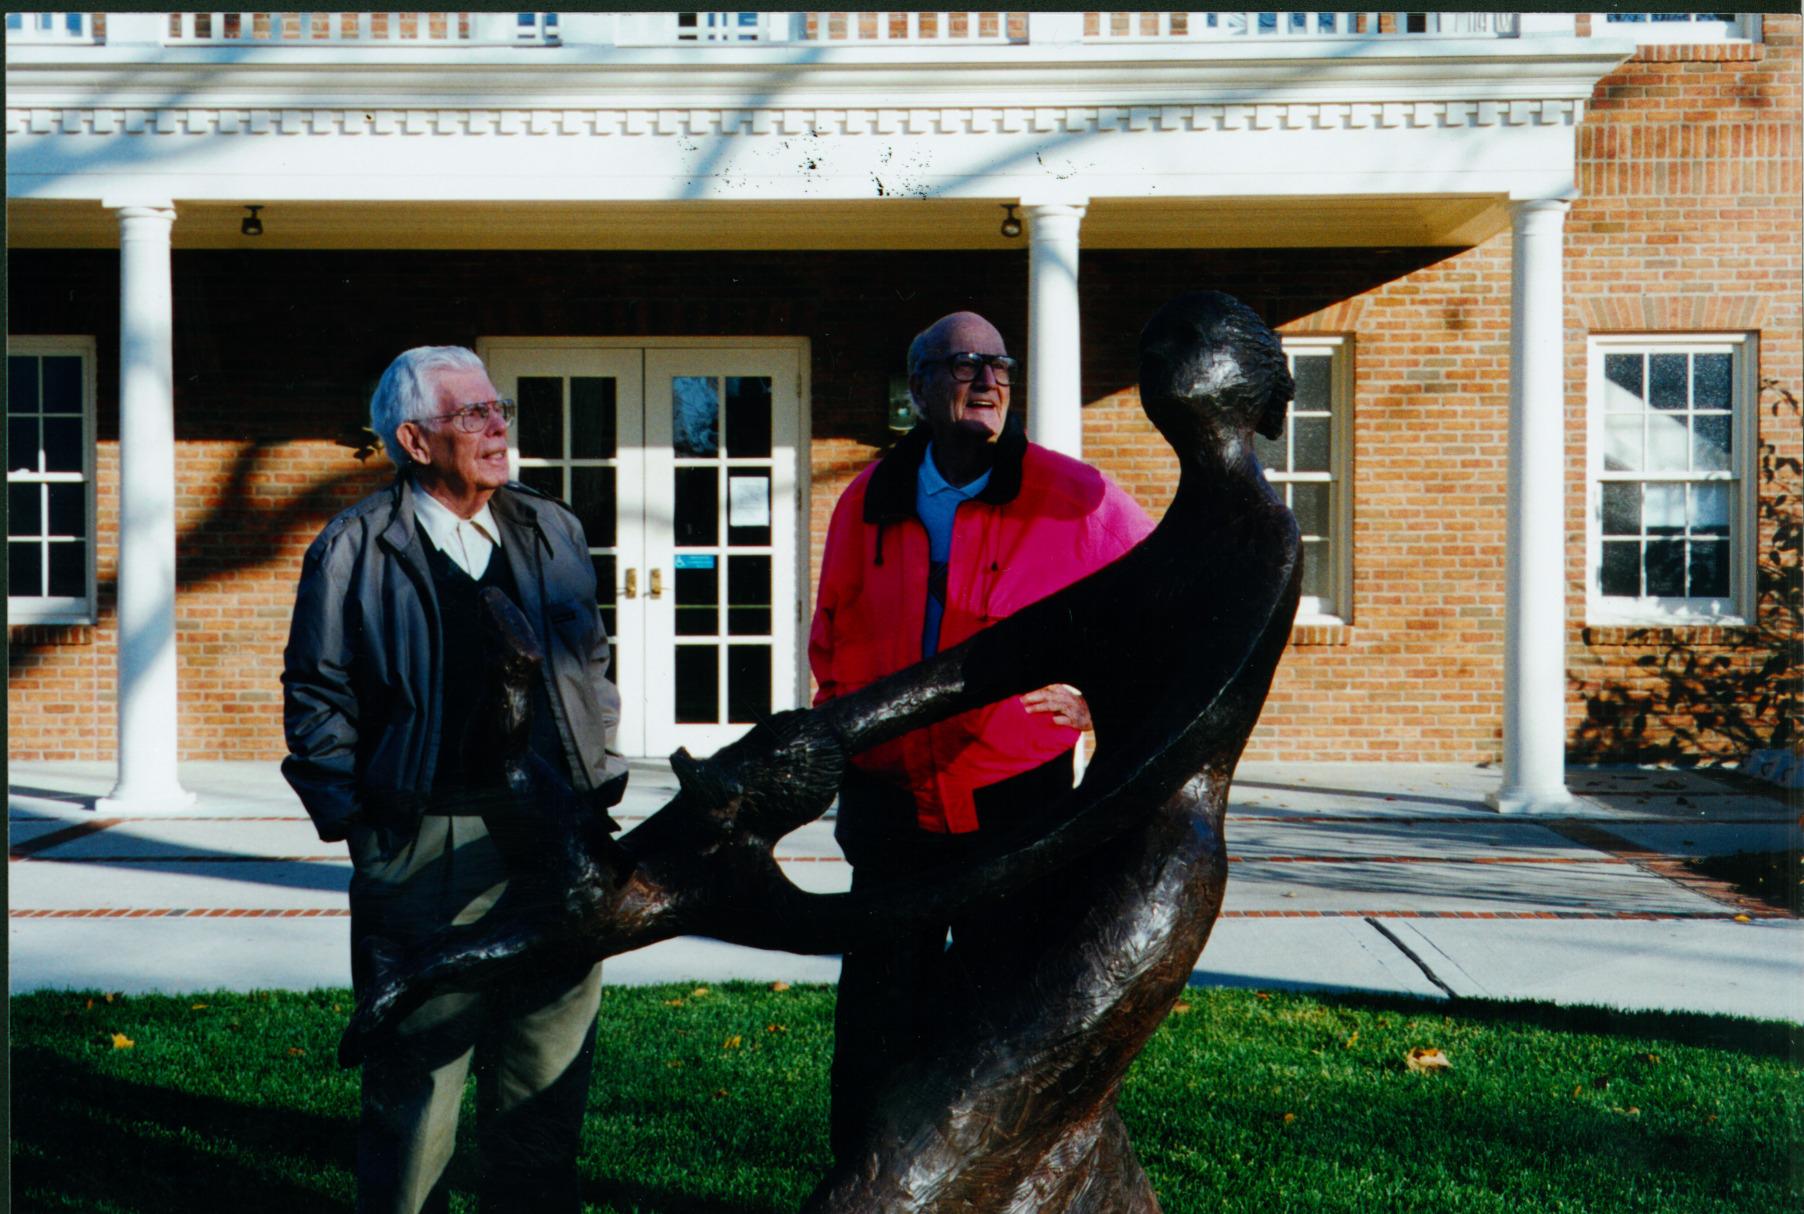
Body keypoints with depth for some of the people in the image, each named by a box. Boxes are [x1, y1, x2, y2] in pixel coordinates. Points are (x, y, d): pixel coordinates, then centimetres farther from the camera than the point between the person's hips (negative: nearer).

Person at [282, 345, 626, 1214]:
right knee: (417, 1071, 5)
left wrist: (595, 777, 11)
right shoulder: (354, 550, -2)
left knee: (548, 1065, 12)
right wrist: (353, 816, -5)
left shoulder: (554, 533, 11)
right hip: (425, 849, -4)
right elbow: (317, 696, 0)